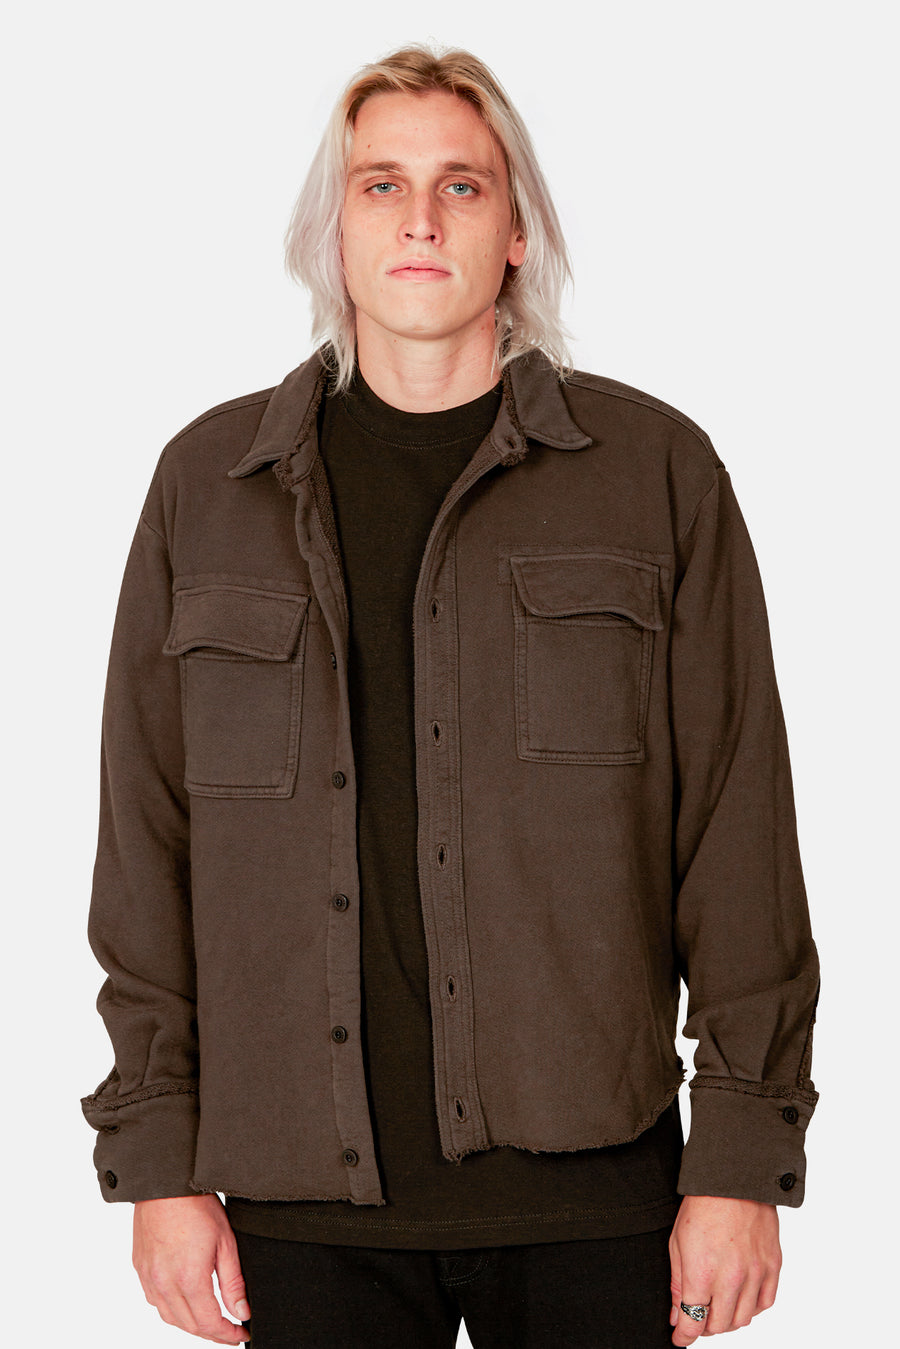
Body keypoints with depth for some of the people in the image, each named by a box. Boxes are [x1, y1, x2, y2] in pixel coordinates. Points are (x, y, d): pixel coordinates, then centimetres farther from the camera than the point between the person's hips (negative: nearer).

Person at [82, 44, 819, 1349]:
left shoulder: (657, 470, 3)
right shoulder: (210, 482, 8)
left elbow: (738, 829, 1)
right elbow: (147, 842, 8)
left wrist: (742, 1159, -3)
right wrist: (157, 1160, 3)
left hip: (589, 1189, -1)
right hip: (306, 1202, 1)